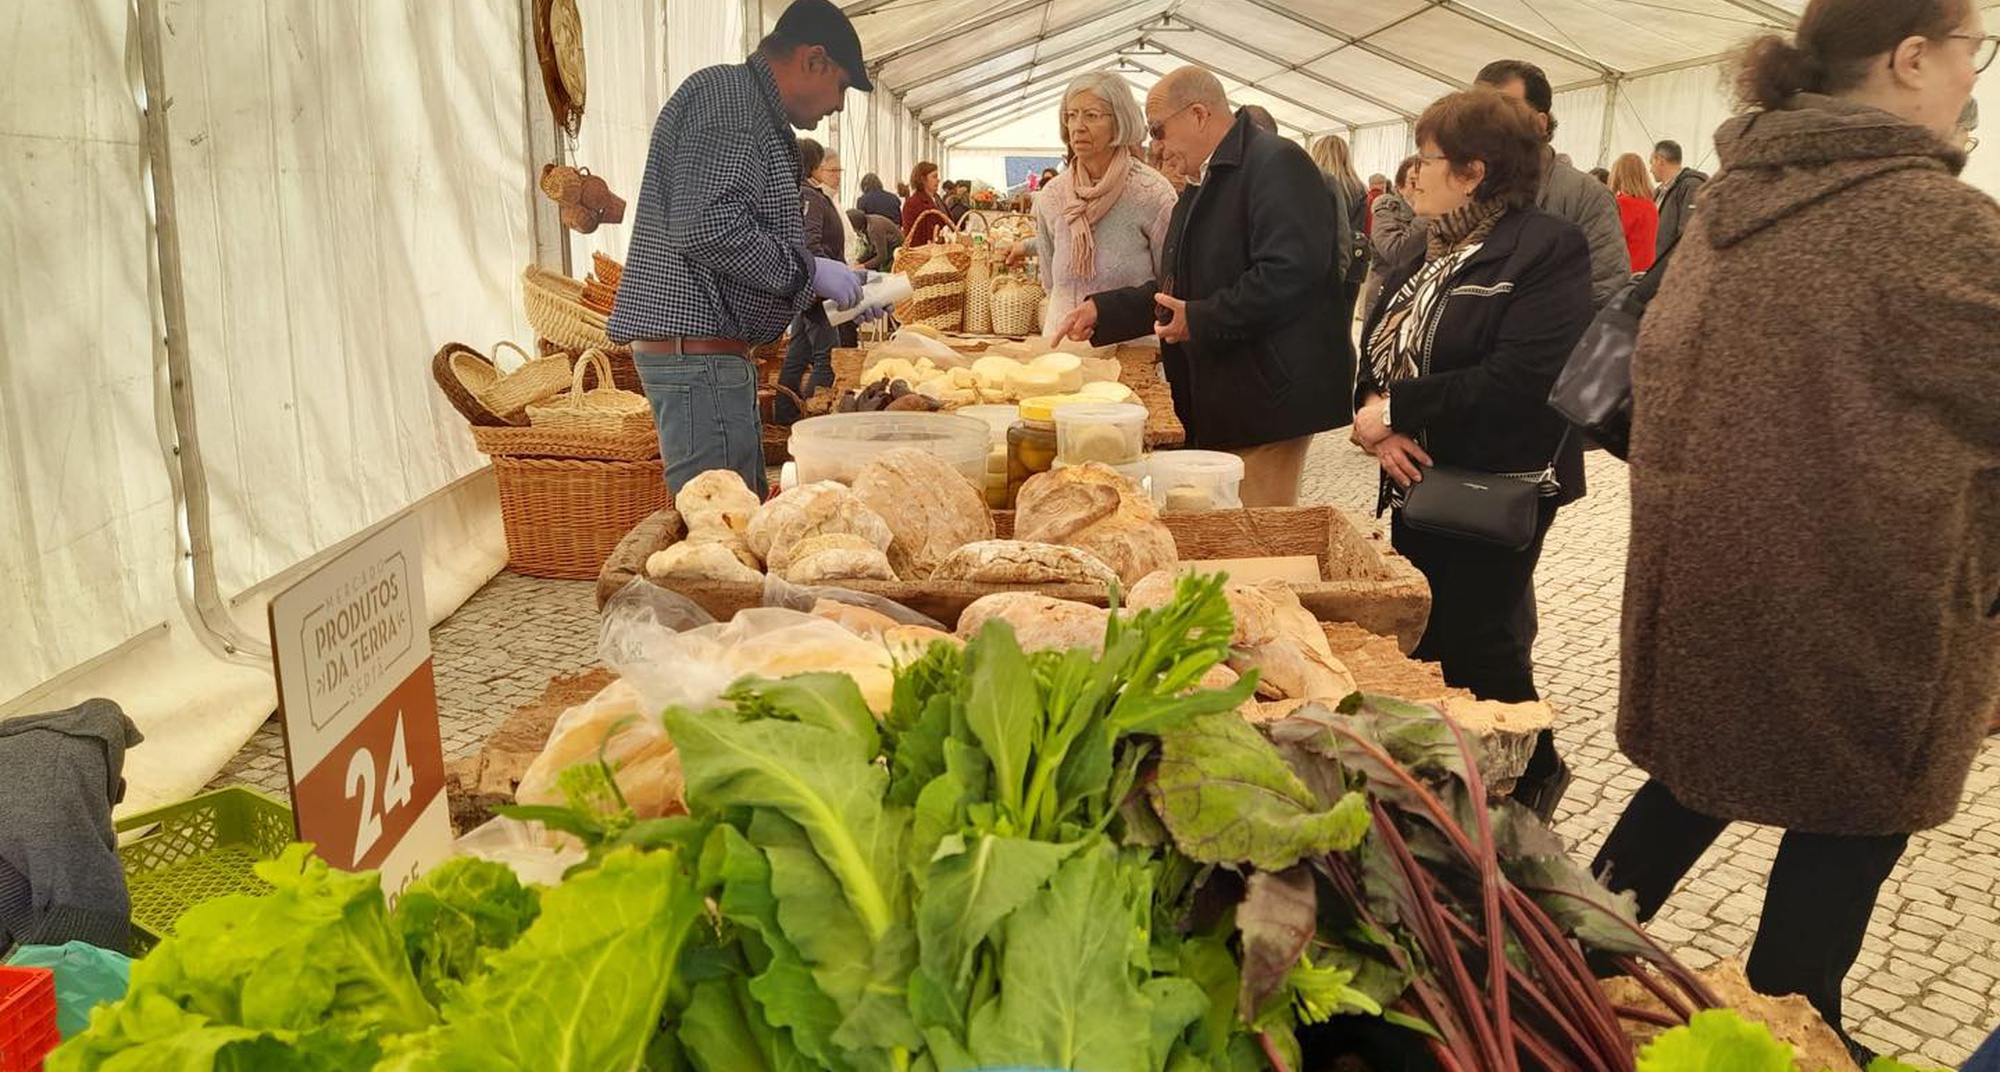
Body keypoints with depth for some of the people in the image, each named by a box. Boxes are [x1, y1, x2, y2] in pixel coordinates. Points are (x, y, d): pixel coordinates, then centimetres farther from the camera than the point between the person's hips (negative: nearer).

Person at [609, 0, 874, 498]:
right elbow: (705, 226, -24)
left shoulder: (754, 110, 23)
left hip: (710, 352, 11)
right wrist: (808, 271, -13)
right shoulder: (726, 96, -10)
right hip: (696, 349, -11)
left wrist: (840, 289, 17)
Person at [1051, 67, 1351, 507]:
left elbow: (1288, 275, -25)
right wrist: (1102, 310, 12)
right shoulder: (1201, 184, 18)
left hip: (1266, 396, -10)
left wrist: (1199, 320, -19)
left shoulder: (1276, 164, -13)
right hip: (1213, 399, 10)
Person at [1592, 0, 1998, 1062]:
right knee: (1848, 826, 12)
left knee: (1703, 772, 23)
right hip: (1851, 601, -7)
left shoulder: (1729, 200, 5)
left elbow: (1658, 366, 13)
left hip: (1709, 570, 7)